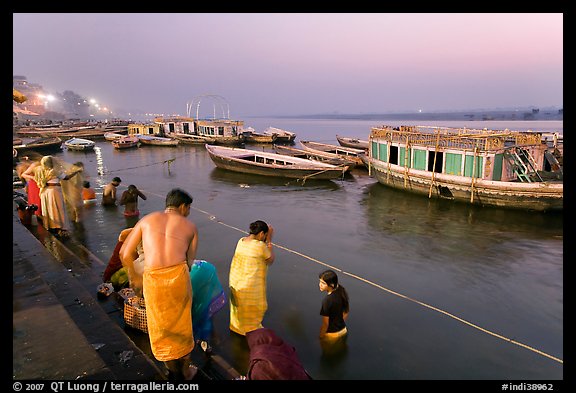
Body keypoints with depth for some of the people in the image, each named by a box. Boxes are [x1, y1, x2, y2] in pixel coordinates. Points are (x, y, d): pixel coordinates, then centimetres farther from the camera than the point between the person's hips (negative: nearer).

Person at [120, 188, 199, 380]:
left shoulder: (147, 219, 16)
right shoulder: (190, 226, 13)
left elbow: (125, 253, 16)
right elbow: (190, 261, 10)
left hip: (152, 278, 1)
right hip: (178, 275, 0)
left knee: (162, 326, 21)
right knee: (181, 324, 22)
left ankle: (173, 371, 38)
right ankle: (185, 370, 39)